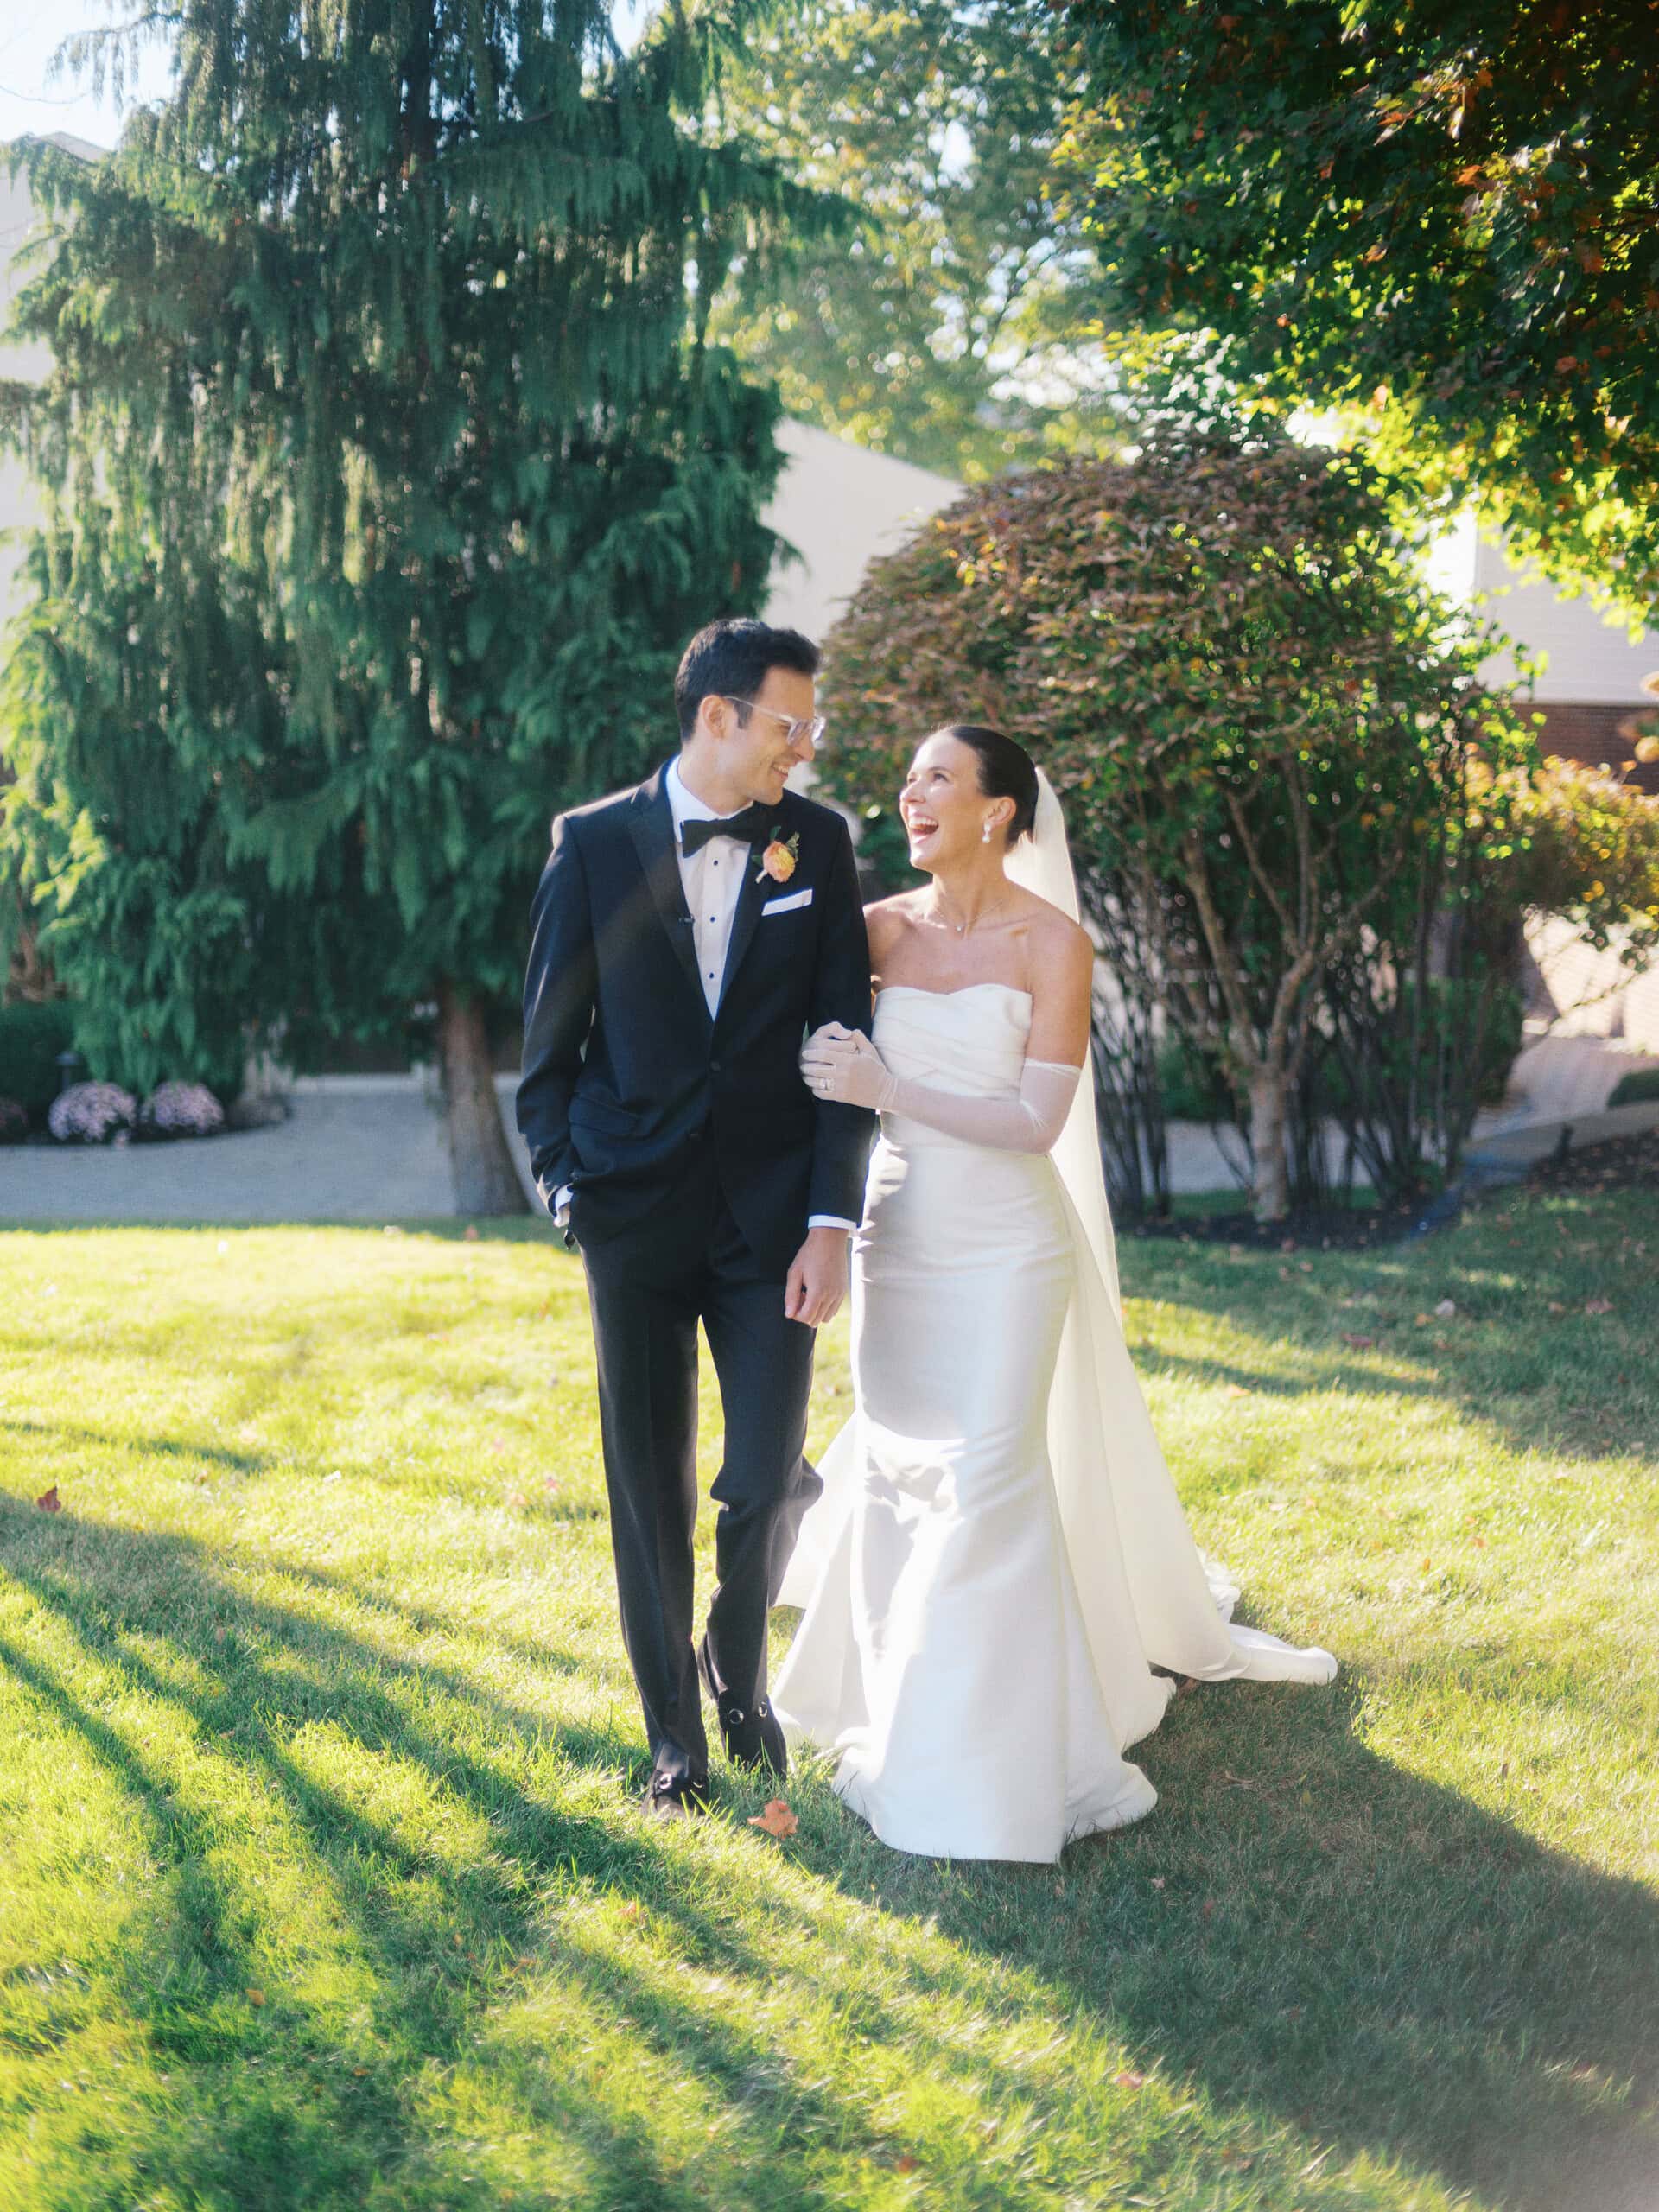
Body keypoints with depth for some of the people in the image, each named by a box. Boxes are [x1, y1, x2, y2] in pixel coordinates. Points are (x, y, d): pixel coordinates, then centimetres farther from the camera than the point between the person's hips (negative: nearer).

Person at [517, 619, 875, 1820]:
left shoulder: (818, 841, 2)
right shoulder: (594, 843, -1)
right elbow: (550, 1037, 6)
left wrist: (833, 1222, -5)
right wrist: (563, 1181, -2)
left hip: (771, 1215, 1)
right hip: (635, 1216, 0)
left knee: (770, 1480, -3)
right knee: (650, 1493, 6)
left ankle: (740, 1668, 27)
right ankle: (676, 1731, 23)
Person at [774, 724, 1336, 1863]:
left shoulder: (1052, 942, -10)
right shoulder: (884, 929, 2)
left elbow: (1037, 1119, -16)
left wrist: (885, 1089, -18)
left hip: (1007, 1247, -4)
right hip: (900, 1238, 4)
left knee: (989, 1480, -3)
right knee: (893, 1469, 10)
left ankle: (998, 1752, 10)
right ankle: (899, 1717, 27)